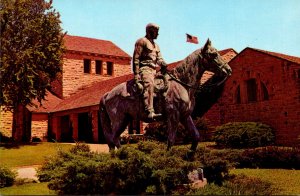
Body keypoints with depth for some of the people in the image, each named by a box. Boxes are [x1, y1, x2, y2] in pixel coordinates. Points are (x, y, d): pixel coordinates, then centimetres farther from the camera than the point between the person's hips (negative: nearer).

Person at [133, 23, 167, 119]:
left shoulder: (156, 45, 29)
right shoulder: (141, 42, 3)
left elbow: (159, 58, 19)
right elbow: (136, 58, -4)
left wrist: (163, 64, -7)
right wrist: (136, 74, -13)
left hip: (154, 70, 9)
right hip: (145, 68, -9)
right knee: (149, 85, -30)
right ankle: (150, 112, -44)